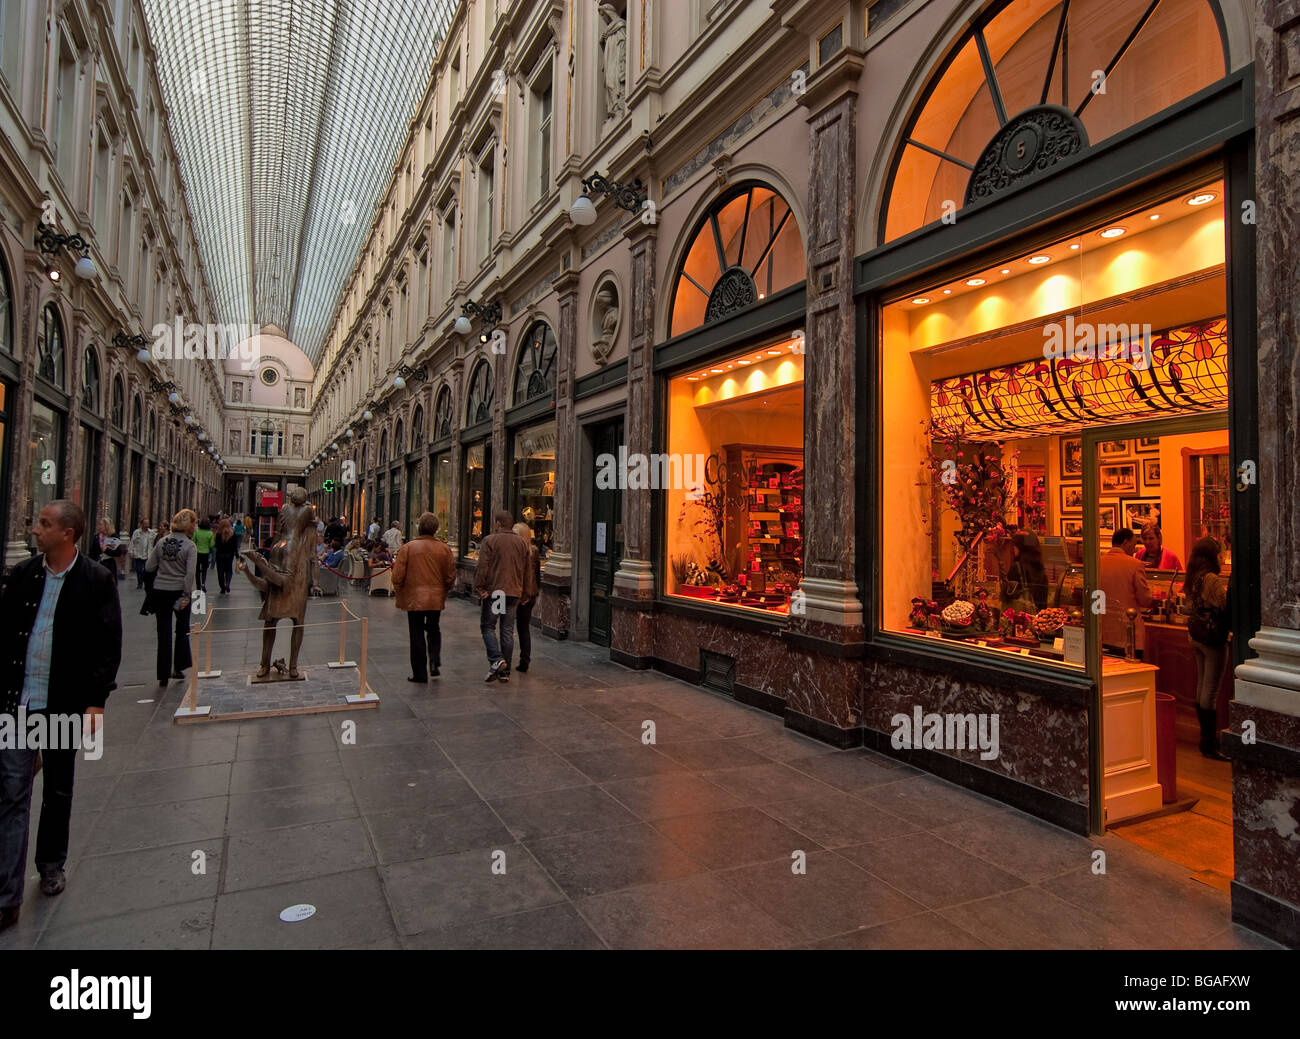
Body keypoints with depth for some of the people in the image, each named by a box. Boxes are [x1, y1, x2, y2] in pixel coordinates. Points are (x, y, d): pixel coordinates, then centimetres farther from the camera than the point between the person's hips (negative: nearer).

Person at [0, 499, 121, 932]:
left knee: (59, 792, 15)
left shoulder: (97, 582, -8)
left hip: (65, 705, -2)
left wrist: (96, 701, -11)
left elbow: (109, 646, -7)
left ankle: (51, 865, 36)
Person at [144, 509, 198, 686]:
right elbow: (190, 573, -19)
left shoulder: (161, 542, 0)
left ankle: (163, 675, 9)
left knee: (164, 632, 7)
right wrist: (186, 595, -14)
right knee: (182, 630, 17)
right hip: (179, 592, -3)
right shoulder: (190, 546, -12)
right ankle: (178, 668, 22)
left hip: (160, 591, 3)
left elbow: (149, 567, 1)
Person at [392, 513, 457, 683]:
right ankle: (435, 662, 6)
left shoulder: (407, 548, -8)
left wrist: (400, 594, 10)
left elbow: (398, 576, -7)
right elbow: (451, 576, 0)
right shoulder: (444, 549, -3)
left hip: (414, 598, -2)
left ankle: (419, 673, 12)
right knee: (433, 630, 22)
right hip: (436, 598, 2)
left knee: (417, 635, 7)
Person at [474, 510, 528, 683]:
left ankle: (496, 659, -12)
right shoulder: (521, 542, 10)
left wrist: (479, 587, -9)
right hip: (514, 591, 5)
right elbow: (526, 568, 13)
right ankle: (505, 671, 12)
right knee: (508, 631, 9)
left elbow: (482, 567, -14)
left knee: (487, 626, 7)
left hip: (493, 591, -5)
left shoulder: (489, 540, -7)